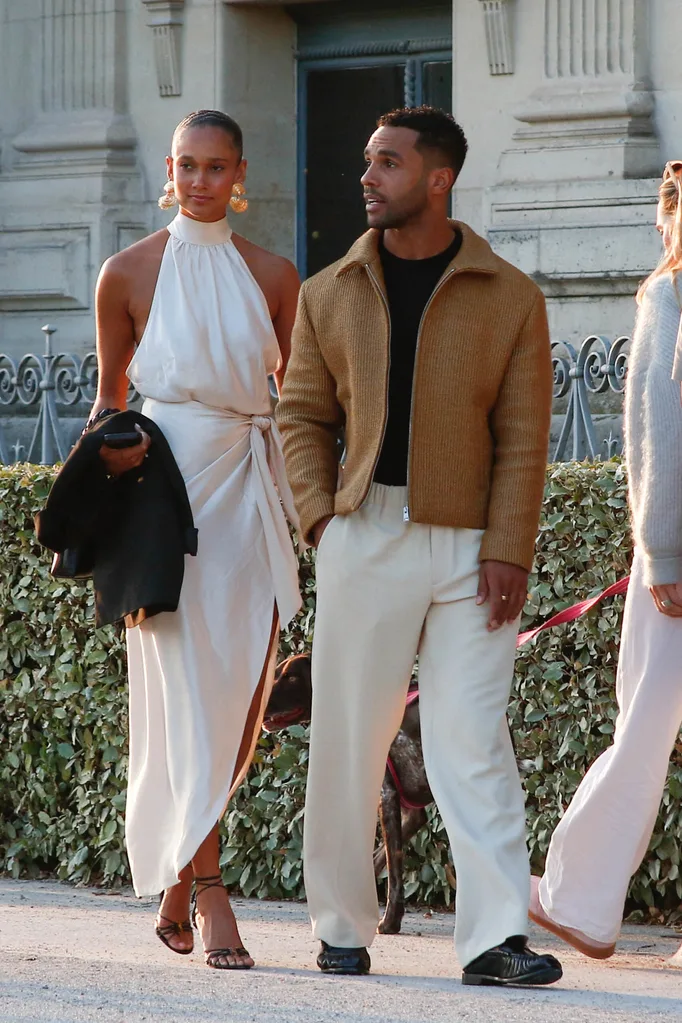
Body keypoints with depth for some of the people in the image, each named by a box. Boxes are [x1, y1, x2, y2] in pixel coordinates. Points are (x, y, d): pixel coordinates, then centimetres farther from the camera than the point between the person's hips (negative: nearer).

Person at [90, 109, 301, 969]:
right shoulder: (130, 272, 5)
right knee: (188, 686, -11)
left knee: (239, 694, 0)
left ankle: (174, 885, 15)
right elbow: (109, 395, 11)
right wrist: (111, 440, -10)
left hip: (250, 487, 3)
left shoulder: (272, 275, 11)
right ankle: (209, 897, -14)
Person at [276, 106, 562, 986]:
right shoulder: (330, 295, 9)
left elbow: (523, 439, 0)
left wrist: (508, 551, -8)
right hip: (365, 541, 2)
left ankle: (496, 937, -13)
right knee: (347, 737, 4)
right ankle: (342, 928, 15)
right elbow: (303, 416, 14)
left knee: (473, 739, -9)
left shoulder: (509, 299, 2)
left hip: (469, 546, -2)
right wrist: (320, 516, -1)